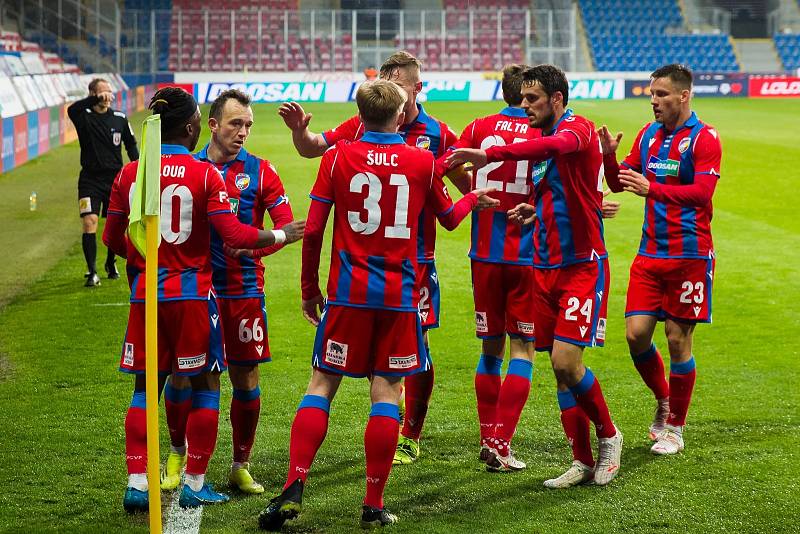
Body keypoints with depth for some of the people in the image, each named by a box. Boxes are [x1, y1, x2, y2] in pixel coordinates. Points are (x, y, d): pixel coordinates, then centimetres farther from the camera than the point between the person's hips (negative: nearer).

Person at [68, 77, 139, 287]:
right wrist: (96, 99, -43)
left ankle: (111, 264, 33)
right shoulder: (84, 116, -5)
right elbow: (71, 109, -30)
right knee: (89, 221, -15)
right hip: (90, 179, -3)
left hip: (116, 178, 3)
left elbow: (131, 145, 16)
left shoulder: (120, 118, 4)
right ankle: (92, 272, -12)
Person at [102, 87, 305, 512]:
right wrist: (281, 236, 1)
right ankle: (194, 484, 12)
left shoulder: (129, 175, 2)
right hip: (192, 293, -3)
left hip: (145, 292, 4)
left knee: (146, 387, 12)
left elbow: (113, 240, 7)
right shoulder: (205, 174, -9)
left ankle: (137, 483, 7)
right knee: (205, 384, 10)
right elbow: (234, 235, -14)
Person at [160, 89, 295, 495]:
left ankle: (241, 465, 18)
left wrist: (253, 246, -19)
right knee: (181, 371, 1)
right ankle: (177, 455, 21)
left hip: (243, 289, 0)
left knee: (245, 377, 4)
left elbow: (286, 224, -3)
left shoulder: (260, 171, 1)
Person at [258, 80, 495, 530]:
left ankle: (294, 489, -3)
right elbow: (450, 218, 18)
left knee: (322, 386, 7)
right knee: (387, 391, 4)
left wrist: (310, 288, 10)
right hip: (400, 293, 0)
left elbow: (313, 230, -2)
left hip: (348, 291, 0)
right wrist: (473, 198, 40)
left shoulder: (338, 157, -1)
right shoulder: (422, 162, 2)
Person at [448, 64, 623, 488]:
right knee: (560, 369, 6)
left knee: (566, 362, -14)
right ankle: (583, 461, 14)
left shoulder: (578, 129, -12)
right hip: (545, 267, 8)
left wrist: (489, 155, -44)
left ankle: (608, 435, 10)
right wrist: (534, 210, 5)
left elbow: (553, 147, -37)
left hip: (582, 266, -8)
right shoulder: (541, 140, 15)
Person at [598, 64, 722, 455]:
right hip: (650, 252, 5)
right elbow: (618, 182, 14)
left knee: (678, 339, 0)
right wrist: (609, 155, -6)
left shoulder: (703, 138, -8)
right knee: (636, 333, -2)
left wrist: (651, 189, -30)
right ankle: (664, 399, 25)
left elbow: (702, 192, -20)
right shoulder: (648, 135, 11)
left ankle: (675, 428, 13)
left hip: (690, 254, -5)